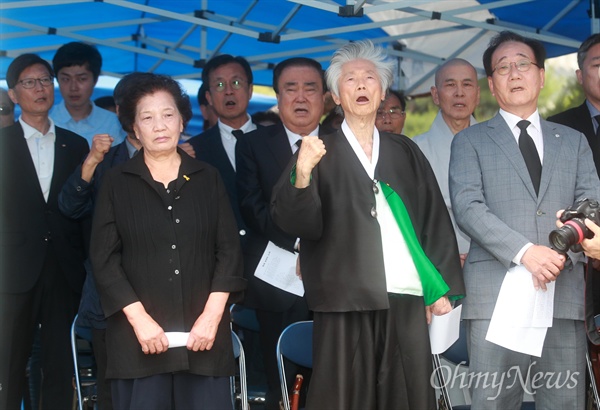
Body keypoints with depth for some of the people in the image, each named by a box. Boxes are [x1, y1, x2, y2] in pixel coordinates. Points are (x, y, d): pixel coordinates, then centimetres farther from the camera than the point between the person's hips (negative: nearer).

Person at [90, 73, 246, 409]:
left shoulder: (208, 178, 11)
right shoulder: (117, 183, 8)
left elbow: (229, 250, 6)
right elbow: (104, 258, 1)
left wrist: (212, 314, -7)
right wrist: (139, 318, -10)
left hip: (203, 334, 1)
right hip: (139, 336, -1)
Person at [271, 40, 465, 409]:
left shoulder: (405, 152, 15)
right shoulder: (321, 153, 6)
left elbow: (435, 218, 13)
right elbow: (297, 223, -6)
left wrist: (442, 287, 5)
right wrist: (302, 175, -25)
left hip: (406, 299, 3)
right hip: (347, 300, -2)